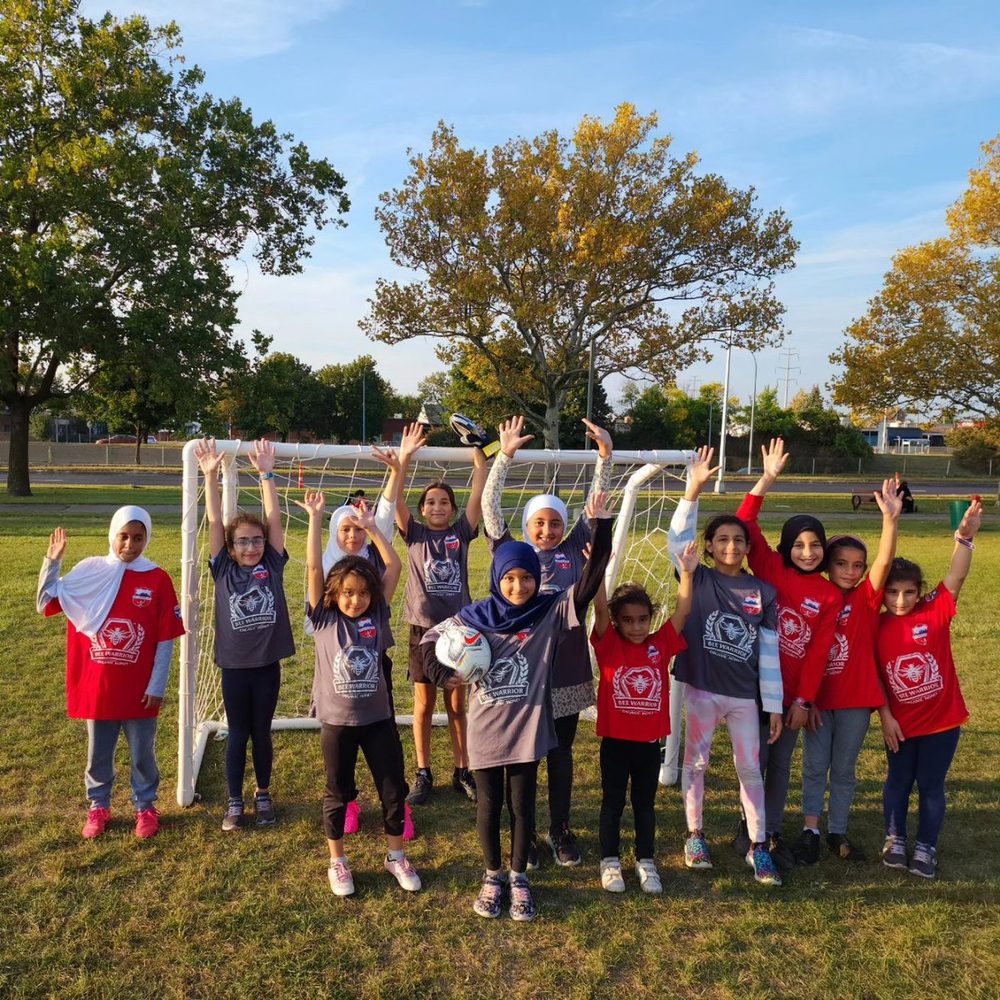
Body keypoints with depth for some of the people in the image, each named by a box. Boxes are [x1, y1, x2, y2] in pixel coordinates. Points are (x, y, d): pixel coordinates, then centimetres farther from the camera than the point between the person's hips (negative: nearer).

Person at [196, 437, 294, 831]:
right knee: (237, 734, 11)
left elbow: (274, 519, -6)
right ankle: (235, 803, 24)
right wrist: (210, 476, -16)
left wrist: (266, 474, -10)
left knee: (262, 732, 13)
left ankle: (263, 795, 31)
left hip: (267, 663, 1)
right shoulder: (223, 569, -2)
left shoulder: (272, 566, -1)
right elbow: (214, 522, -9)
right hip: (234, 665, 0)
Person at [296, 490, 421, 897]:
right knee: (338, 793, 12)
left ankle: (396, 856, 29)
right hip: (337, 721, -2)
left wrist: (371, 526, -4)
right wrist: (316, 517, -16)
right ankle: (338, 862, 30)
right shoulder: (325, 620, -7)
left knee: (394, 789, 9)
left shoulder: (377, 616, -2)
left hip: (378, 717, 2)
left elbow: (394, 566, -3)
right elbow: (313, 568, -14)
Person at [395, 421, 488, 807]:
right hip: (424, 629, 0)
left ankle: (462, 772, 23)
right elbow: (394, 500, -12)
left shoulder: (461, 533, 3)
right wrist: (404, 458, -23)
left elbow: (479, 494, -6)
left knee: (458, 705, 11)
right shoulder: (415, 534, 1)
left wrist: (477, 453, -14)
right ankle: (423, 775, 20)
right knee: (424, 706, 9)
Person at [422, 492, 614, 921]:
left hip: (528, 729, 0)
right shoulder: (474, 617, -7)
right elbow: (430, 639, 6)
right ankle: (492, 876, 34)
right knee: (489, 807, 14)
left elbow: (590, 580, -18)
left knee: (522, 806, 13)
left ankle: (518, 877, 32)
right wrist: (444, 675, -10)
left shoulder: (550, 612, -8)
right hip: (486, 731, 0)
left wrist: (601, 526, -27)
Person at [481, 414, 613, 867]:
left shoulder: (573, 551, 4)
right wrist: (504, 456, -15)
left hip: (567, 670, 2)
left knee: (561, 753, 15)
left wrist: (605, 455, -7)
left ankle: (560, 830, 31)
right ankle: (524, 834, 25)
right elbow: (490, 508, -8)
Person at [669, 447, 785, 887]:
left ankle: (758, 847, 22)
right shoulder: (698, 581, -5)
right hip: (700, 689, -1)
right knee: (695, 761, 11)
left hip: (744, 695, 2)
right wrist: (693, 490, -31)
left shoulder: (764, 592, 0)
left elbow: (769, 652, 2)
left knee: (750, 768, 9)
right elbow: (676, 538, -20)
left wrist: (774, 706, 1)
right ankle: (695, 837, 28)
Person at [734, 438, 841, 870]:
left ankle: (771, 832, 28)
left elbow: (818, 652, -1)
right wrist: (766, 481, -26)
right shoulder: (770, 570, -6)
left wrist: (803, 701, -4)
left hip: (793, 692, 3)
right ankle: (750, 830, 23)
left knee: (781, 764, 13)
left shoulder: (830, 595, 0)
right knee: (755, 760, 6)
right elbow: (745, 526, -17)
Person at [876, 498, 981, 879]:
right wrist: (885, 716, -3)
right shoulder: (877, 628, -9)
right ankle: (894, 839, 35)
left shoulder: (935, 613, -12)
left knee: (931, 786, 12)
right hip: (900, 722, 1)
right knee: (898, 782, 15)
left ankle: (926, 847, 29)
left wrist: (965, 537, -38)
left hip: (942, 719, -1)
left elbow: (956, 577, -25)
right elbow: (874, 675, -1)